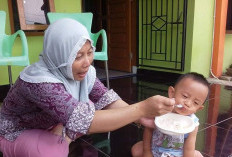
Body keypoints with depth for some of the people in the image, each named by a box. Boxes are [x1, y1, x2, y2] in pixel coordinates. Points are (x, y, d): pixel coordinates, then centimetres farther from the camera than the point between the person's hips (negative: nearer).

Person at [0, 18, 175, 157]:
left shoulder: (82, 71, -16)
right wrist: (142, 108, -46)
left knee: (91, 108, -15)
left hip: (52, 126, 6)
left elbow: (106, 99, -17)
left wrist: (139, 117, -33)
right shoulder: (39, 81, -38)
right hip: (17, 134, -6)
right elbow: (84, 121, -45)